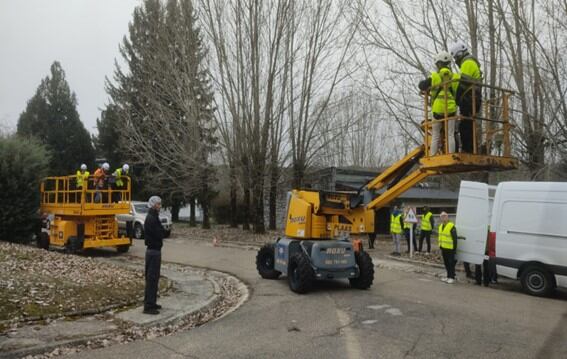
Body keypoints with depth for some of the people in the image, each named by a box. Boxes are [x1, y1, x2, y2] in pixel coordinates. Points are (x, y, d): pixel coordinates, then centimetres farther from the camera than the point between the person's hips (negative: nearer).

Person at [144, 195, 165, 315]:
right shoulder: (151, 218, -17)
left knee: (153, 277, 16)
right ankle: (148, 306, 0)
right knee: (152, 278, -5)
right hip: (153, 251, -10)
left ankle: (151, 303, 25)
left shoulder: (153, 217, 15)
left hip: (154, 250, 10)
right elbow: (159, 234, -20)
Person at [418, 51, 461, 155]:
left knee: (435, 136, 7)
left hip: (437, 111, -1)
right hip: (451, 111, 1)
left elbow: (421, 86, 4)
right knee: (450, 135, 4)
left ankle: (432, 157, 8)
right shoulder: (455, 77, 3)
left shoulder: (433, 77, -4)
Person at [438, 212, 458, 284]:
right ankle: (448, 276, 25)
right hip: (443, 248, 9)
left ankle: (451, 277, 6)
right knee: (446, 263, 15)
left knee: (451, 263, -1)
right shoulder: (441, 226, 12)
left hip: (450, 248, -9)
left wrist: (454, 248, -16)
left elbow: (454, 238, -15)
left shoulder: (451, 226, -15)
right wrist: (440, 245, 19)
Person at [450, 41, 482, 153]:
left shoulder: (468, 63, -6)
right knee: (468, 126, 10)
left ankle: (467, 150, -13)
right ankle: (469, 150, 12)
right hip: (472, 101, 10)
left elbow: (463, 83, -17)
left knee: (465, 126, -11)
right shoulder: (472, 63, 26)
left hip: (468, 100, -10)